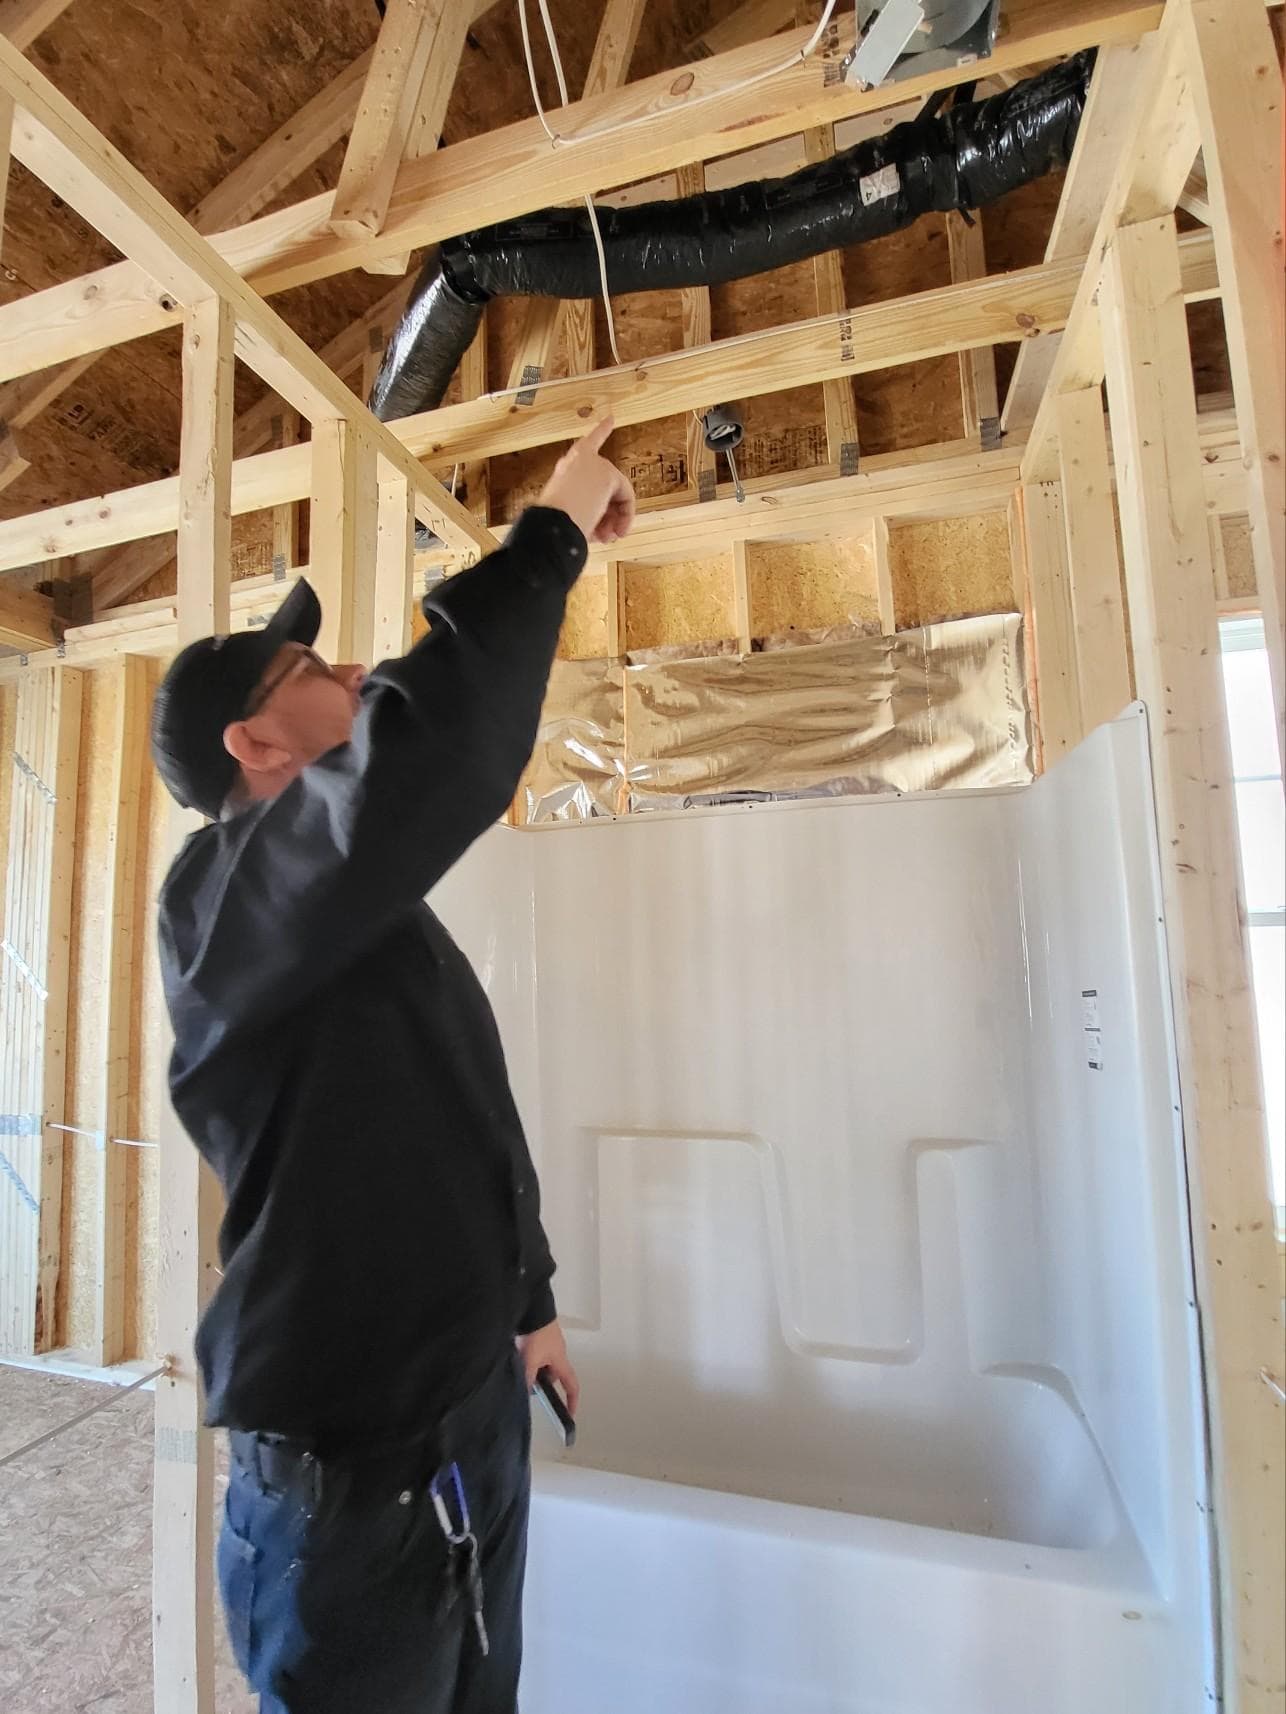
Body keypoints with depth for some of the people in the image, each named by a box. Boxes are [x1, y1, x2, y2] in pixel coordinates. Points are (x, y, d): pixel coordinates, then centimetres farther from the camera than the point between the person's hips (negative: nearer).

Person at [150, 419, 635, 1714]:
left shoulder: (374, 917, 8)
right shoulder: (225, 895, -19)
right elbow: (433, 744, -40)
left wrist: (528, 1303, 21)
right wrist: (555, 526, -23)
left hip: (474, 1417, 8)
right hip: (349, 1474, -7)